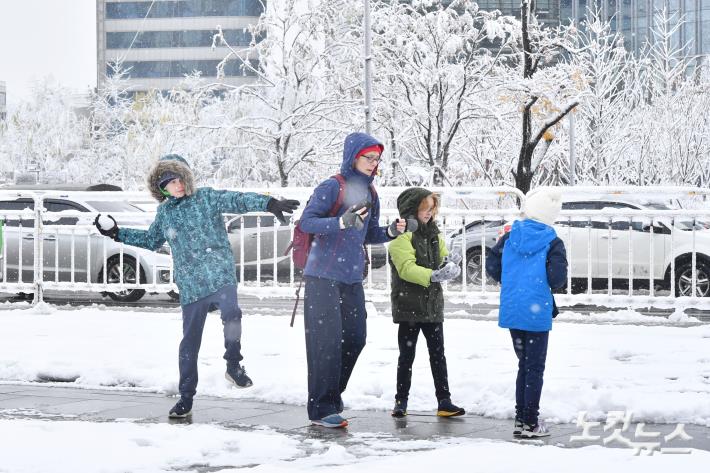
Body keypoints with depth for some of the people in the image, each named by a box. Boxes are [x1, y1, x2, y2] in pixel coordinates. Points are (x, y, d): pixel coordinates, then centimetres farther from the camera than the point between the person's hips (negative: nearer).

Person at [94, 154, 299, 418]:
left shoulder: (206, 198, 3)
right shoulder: (164, 213, 15)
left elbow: (238, 201, -8)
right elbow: (151, 240, 31)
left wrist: (268, 203, -23)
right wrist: (117, 233, 26)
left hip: (220, 276, -3)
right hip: (190, 286, 4)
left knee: (231, 313, -34)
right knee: (189, 343, 5)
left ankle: (233, 365, -14)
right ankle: (185, 399, 15)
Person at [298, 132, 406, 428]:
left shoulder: (369, 193, 12)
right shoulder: (332, 188, -11)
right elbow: (306, 222, -17)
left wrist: (391, 231, 0)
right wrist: (342, 221, -29)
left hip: (352, 279, 7)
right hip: (323, 277, -7)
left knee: (355, 339, 8)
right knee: (328, 340, -8)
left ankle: (334, 393, 27)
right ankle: (321, 409, -3)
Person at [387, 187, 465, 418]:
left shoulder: (434, 234, 12)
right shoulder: (402, 236, -11)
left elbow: (442, 263, 9)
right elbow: (406, 268, -23)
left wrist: (449, 262, -16)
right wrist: (433, 276, -36)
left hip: (433, 305, 6)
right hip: (408, 306, -6)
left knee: (438, 354, 5)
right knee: (407, 356, 2)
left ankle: (444, 401, 6)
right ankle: (401, 401, 11)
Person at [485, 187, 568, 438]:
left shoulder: (510, 237, 3)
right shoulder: (552, 243, -10)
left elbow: (492, 265, 1)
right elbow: (557, 278, -18)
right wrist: (552, 286, 5)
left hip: (511, 311, 5)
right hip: (537, 312, -5)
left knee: (524, 364, 18)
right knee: (535, 368, 4)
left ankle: (520, 420, 19)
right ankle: (530, 423, 5)